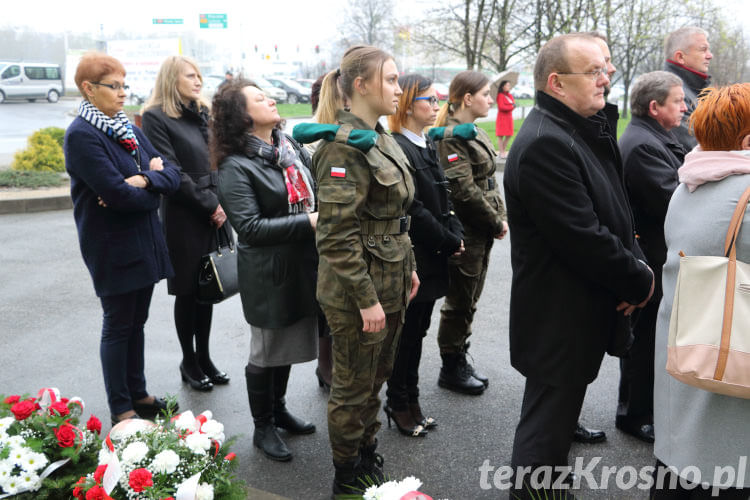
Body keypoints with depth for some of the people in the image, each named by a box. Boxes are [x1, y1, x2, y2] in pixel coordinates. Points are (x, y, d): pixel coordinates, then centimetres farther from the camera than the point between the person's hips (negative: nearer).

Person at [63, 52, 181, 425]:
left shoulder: (128, 128, 10)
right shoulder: (81, 135, -14)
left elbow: (172, 173, 3)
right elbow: (118, 194, -24)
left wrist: (144, 180, -17)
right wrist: (153, 191, -7)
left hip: (145, 242, 7)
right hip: (113, 248, -7)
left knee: (136, 322, 17)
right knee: (118, 326, 5)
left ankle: (137, 393, 32)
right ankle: (121, 409, 19)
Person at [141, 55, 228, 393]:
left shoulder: (202, 114, 14)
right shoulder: (156, 117, -6)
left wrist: (221, 203, -3)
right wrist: (209, 204, -13)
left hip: (213, 215, 6)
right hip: (183, 217, -6)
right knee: (187, 291, 5)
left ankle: (204, 356, 26)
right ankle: (189, 362, 21)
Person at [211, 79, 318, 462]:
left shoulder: (291, 147, 6)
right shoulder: (236, 166, -15)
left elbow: (312, 195, 17)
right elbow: (250, 227, -22)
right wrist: (308, 223, -24)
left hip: (303, 264, 7)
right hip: (269, 273, -6)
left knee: (291, 342, 20)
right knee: (267, 350, 10)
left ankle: (278, 409, 42)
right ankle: (263, 428, 30)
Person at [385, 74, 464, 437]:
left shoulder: (427, 147, 13)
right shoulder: (397, 149, -17)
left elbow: (443, 201, 13)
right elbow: (413, 210, -21)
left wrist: (456, 236, -2)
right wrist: (449, 242, -11)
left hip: (432, 258, 9)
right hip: (412, 259, -9)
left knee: (417, 331, 16)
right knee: (406, 333, 5)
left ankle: (410, 401, 30)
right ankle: (399, 404, 23)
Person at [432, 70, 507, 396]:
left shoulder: (474, 133, 13)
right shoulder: (452, 136, -16)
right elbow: (464, 190, -21)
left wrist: (500, 217, 5)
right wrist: (496, 222, -13)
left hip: (482, 233, 9)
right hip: (466, 232, -9)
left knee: (469, 299, 17)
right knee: (459, 301, 3)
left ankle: (460, 362, 30)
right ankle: (451, 369, 18)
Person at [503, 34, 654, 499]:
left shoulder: (590, 132, 9)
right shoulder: (545, 144, -23)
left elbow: (615, 212, 13)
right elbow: (585, 239, -26)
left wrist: (635, 265, -4)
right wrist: (639, 282, -12)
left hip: (584, 312, 10)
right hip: (559, 320, -10)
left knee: (557, 411, 25)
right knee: (546, 431, 6)